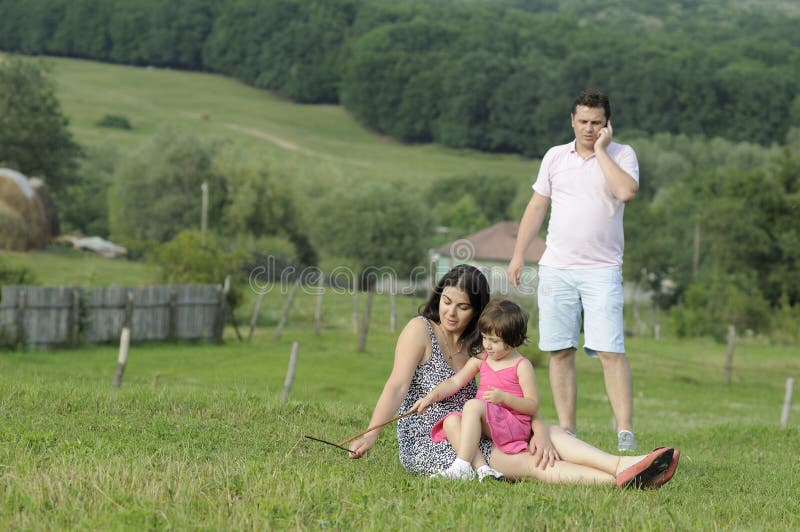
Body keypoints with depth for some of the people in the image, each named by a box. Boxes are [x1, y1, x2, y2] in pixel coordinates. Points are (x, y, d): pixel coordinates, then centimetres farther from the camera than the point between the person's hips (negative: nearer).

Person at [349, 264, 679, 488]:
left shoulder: (479, 346, 12)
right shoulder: (420, 330, -6)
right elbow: (396, 387, -18)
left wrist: (539, 430, -17)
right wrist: (370, 436, -32)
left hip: (470, 437, 7)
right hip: (425, 446, -7)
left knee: (546, 435, -16)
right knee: (530, 464, -22)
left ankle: (623, 466, -34)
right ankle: (623, 479, -36)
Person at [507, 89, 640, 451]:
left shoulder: (622, 155, 1)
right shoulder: (555, 157, 12)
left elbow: (626, 192, -19)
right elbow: (537, 206, 16)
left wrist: (601, 150, -11)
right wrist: (518, 255, 11)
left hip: (602, 270, -3)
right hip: (556, 268, 4)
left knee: (610, 351, -12)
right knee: (560, 352, 4)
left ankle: (625, 434, -13)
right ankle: (566, 432, 11)